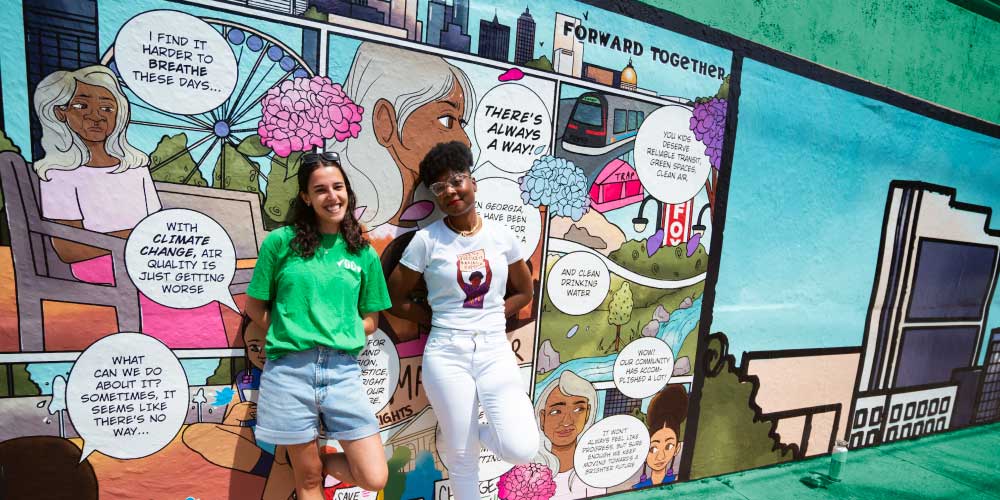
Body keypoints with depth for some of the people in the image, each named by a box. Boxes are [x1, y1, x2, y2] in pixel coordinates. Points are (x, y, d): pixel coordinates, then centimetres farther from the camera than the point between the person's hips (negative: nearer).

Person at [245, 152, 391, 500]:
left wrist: (338, 336, -2)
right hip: (290, 370, -1)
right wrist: (292, 334, -1)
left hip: (342, 370, 2)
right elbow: (255, 308, 7)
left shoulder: (364, 255, 6)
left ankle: (320, 461, 28)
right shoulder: (280, 241, 1)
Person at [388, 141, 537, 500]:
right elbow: (396, 301, 2)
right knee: (462, 457, 9)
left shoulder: (500, 234, 2)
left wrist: (493, 317, 2)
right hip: (446, 354, -2)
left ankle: (472, 431, 22)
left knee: (522, 450, -8)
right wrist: (440, 319, -1)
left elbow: (524, 291, 14)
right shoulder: (427, 239, -4)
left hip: (495, 350, 2)